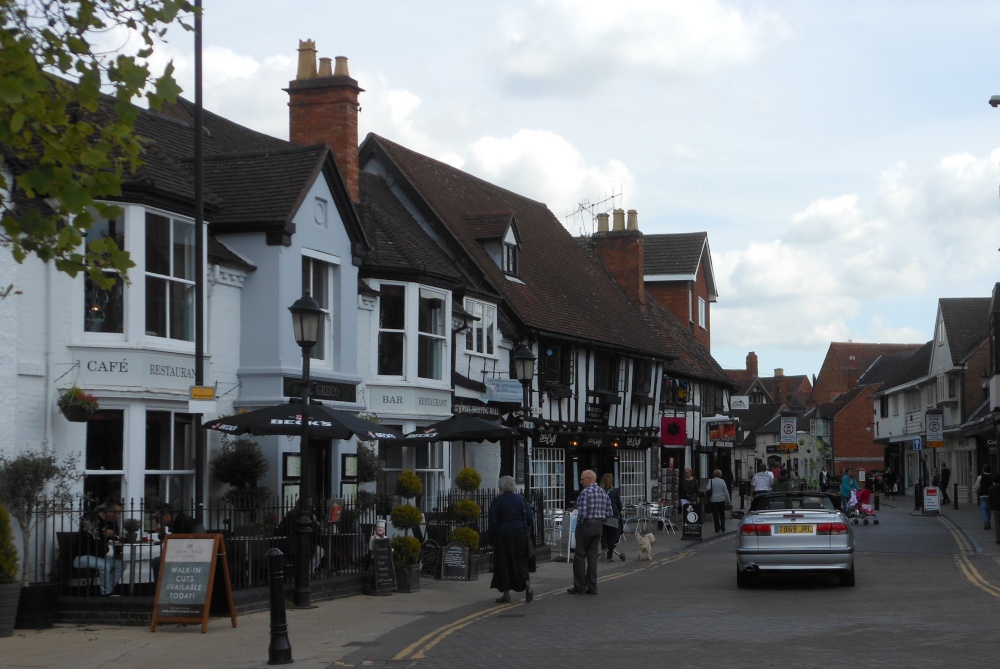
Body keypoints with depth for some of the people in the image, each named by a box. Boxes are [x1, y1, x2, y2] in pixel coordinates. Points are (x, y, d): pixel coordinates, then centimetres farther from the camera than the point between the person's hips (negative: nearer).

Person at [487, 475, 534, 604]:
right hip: (520, 534, 4)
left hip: (503, 535, -4)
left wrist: (491, 539, -1)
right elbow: (530, 518, 2)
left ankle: (506, 593, 8)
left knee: (503, 564, 6)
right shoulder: (521, 499, 2)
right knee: (520, 561, 13)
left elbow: (493, 522, -10)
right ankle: (528, 587, -5)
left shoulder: (496, 501, -9)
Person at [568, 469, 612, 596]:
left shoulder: (585, 492, -15)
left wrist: (579, 523, -3)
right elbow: (609, 512, 10)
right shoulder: (603, 493, 10)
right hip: (599, 525, 7)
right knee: (593, 556, 10)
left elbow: (582, 513, -20)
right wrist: (599, 517, 13)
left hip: (586, 525, -7)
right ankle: (592, 587, 8)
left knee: (580, 556, 1)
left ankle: (580, 586, 3)